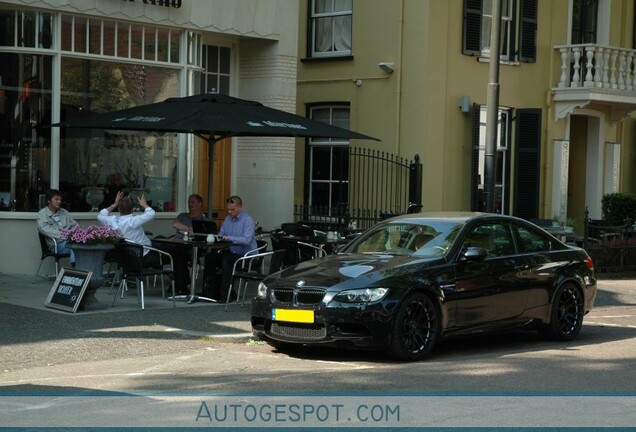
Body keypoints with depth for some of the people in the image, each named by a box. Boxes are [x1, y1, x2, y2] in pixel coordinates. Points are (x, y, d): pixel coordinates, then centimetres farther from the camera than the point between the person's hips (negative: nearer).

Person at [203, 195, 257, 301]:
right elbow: (221, 233, 17)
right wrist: (219, 236, -9)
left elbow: (247, 240, -24)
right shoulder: (228, 218, 12)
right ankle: (210, 290, -10)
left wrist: (229, 238, -31)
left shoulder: (248, 220, -12)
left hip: (245, 254, -7)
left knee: (226, 260, -32)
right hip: (230, 251, 8)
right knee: (209, 257, -12)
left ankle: (225, 294, -29)